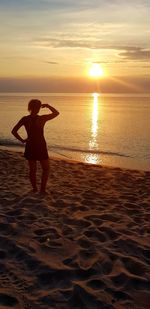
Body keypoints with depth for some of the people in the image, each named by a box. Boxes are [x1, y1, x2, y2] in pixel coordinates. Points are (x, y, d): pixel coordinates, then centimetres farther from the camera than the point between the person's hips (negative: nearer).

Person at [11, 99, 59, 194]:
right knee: (46, 169, 13)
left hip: (30, 147, 4)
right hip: (41, 147, -4)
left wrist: (22, 140, 2)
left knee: (32, 170, 15)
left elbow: (14, 131, -4)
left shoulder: (24, 119, -5)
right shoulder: (42, 118, -15)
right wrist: (47, 105, 4)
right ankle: (42, 189, 9)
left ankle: (35, 189, 22)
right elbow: (56, 113, -2)